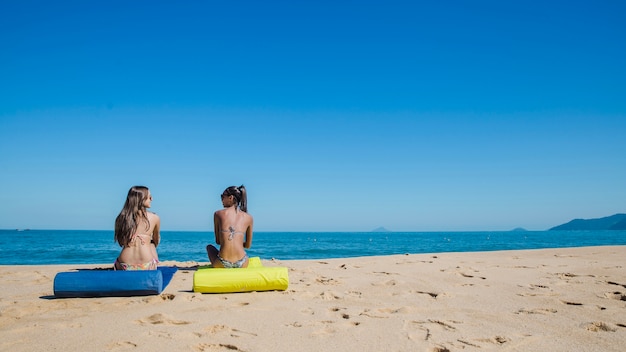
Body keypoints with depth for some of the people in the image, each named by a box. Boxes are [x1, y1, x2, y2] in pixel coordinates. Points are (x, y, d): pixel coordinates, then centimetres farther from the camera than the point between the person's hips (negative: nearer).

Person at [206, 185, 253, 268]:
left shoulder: (218, 214, 4)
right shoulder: (248, 217, 6)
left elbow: (218, 241, 11)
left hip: (222, 264, -2)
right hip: (242, 264, 2)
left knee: (209, 247, 35)